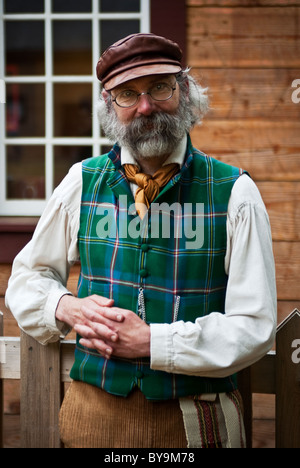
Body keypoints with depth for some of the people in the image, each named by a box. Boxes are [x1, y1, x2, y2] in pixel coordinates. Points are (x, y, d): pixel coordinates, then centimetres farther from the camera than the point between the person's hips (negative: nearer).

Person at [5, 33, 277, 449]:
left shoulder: (234, 193, -7)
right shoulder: (82, 184, 2)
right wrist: (66, 308, -10)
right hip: (95, 411, 2)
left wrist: (150, 342, -20)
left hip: (196, 423, -2)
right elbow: (27, 276, 12)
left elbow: (253, 327, -10)